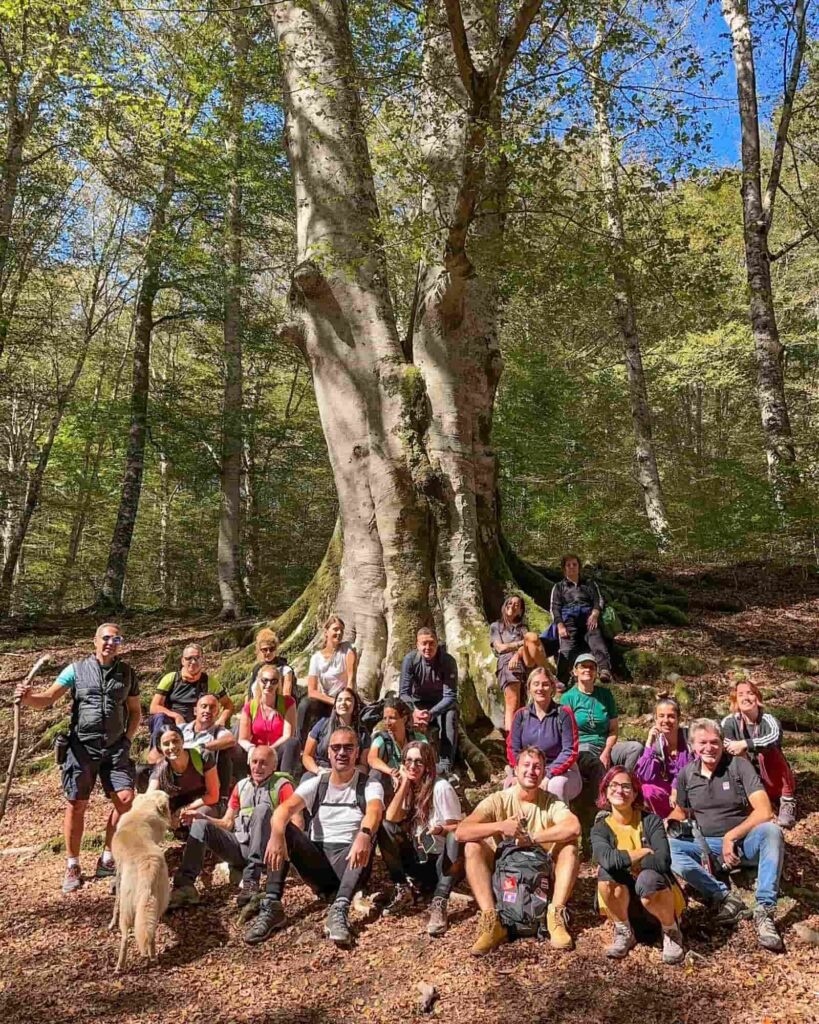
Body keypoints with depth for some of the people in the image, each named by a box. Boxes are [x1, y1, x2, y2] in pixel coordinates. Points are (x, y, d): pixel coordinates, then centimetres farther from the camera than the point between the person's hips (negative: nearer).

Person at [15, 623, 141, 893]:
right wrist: (28, 698, -28)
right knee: (76, 805, 2)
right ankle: (72, 867, 19)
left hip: (115, 748, 2)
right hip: (82, 746, -2)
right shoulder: (76, 669, 0)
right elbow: (48, 698, -7)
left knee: (126, 799, -8)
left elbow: (135, 711, 16)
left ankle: (107, 859, 10)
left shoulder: (127, 673, 7)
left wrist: (128, 739, 5)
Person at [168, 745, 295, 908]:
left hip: (265, 849, -5)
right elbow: (227, 823, 15)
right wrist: (199, 816, -1)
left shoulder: (282, 785, 0)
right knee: (201, 824, -14)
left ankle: (251, 882, -36)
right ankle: (185, 886, -28)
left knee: (263, 809, -30)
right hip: (239, 846, 5)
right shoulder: (241, 786, 16)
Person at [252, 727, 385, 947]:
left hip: (349, 863, -2)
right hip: (316, 861, 2)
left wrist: (364, 835, -50)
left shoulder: (370, 786, -1)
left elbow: (374, 812, -26)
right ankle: (272, 906, -27)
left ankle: (340, 909, -44)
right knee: (282, 828, -18)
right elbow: (285, 808, -14)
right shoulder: (315, 784, 6)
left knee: (368, 834, -31)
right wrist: (276, 835, -38)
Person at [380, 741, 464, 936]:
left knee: (455, 838, -35)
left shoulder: (441, 788, -13)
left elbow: (458, 828, -15)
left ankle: (439, 903, -33)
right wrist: (405, 783, -13)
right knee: (385, 828, -15)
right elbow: (391, 818, -12)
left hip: (443, 861, -5)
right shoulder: (409, 787, 3)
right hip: (416, 859, 5)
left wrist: (441, 829, -37)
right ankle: (403, 891, -6)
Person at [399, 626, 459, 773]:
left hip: (442, 704, -1)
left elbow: (450, 696, -24)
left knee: (450, 715, -33)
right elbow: (404, 692, -18)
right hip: (418, 704, 1)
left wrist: (431, 713, -40)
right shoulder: (410, 660, -18)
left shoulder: (448, 661, -21)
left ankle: (445, 766, -33)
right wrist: (414, 711, -39)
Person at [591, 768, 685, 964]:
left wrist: (624, 861, -20)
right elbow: (607, 859, -27)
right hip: (621, 902, 2)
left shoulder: (651, 821, -9)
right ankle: (624, 933, -5)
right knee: (607, 872, -29)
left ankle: (671, 932, -5)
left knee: (648, 880, -35)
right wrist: (645, 852, -21)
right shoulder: (600, 828, -5)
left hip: (656, 899, -1)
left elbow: (662, 861, -25)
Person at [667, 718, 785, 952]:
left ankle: (764, 910, -32)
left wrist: (731, 837, -20)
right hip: (706, 846, 3)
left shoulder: (739, 765, -9)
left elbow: (764, 812, -17)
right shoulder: (686, 774, 2)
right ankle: (724, 896, -27)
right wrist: (666, 824, -6)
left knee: (771, 831, -34)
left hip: (743, 842, -2)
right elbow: (680, 811, 16)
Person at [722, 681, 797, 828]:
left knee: (768, 750, -29)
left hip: (775, 783, -2)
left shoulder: (767, 720, -17)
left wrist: (744, 744, -47)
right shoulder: (730, 721, -8)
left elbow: (775, 737, -39)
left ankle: (787, 802, -18)